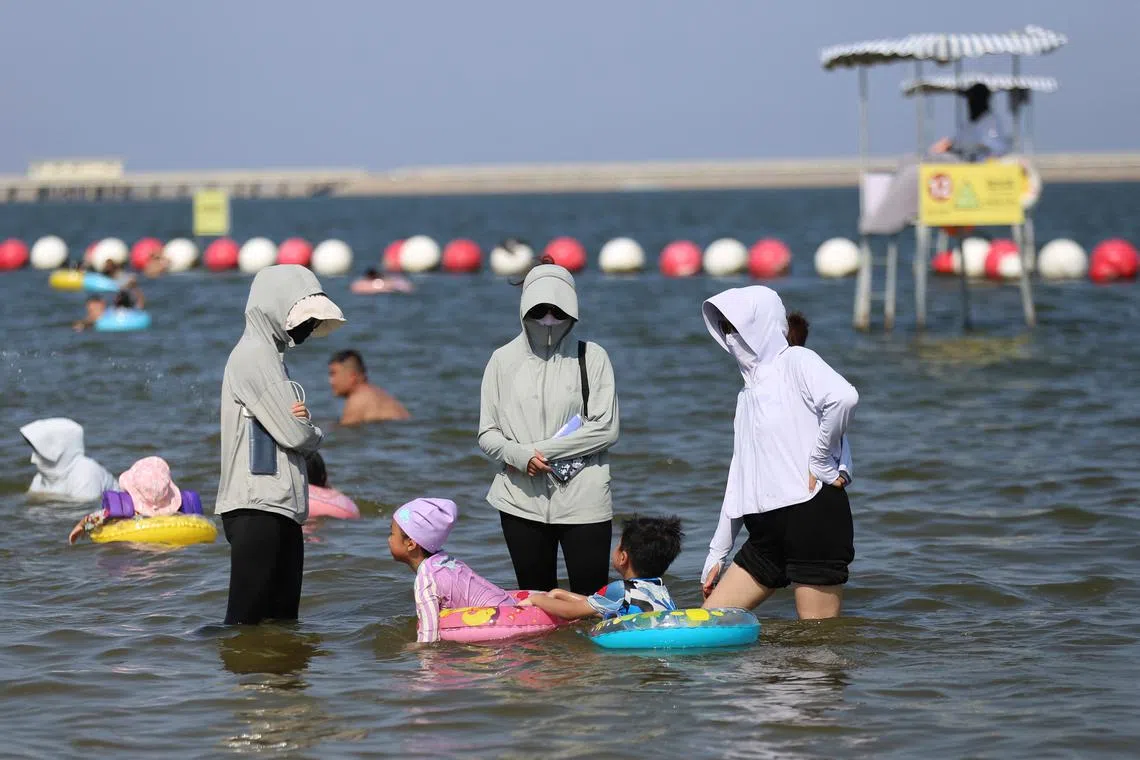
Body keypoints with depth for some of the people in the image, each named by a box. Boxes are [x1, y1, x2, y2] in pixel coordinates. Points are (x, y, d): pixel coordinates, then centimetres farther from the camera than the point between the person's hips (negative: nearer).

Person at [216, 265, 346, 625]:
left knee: (283, 618, 10)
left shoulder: (272, 355, 20)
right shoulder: (254, 355, -11)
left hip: (282, 507, 10)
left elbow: (298, 430, 16)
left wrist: (302, 421, -7)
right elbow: (295, 434, -15)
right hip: (256, 507, -10)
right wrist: (314, 432, 7)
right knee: (247, 621, -10)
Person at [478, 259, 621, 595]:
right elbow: (487, 434, 6)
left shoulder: (591, 357, 3)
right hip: (523, 501, 2)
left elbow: (606, 429, -5)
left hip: (583, 500, -2)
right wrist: (519, 456, -15)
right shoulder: (504, 360, 8)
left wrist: (541, 450, -10)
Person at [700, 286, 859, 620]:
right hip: (768, 531, 9)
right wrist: (717, 554, 21)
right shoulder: (748, 393, 21)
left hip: (813, 517, -9)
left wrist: (820, 463, -16)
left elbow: (843, 397, -25)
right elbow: (740, 479, 23)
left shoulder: (795, 361, -3)